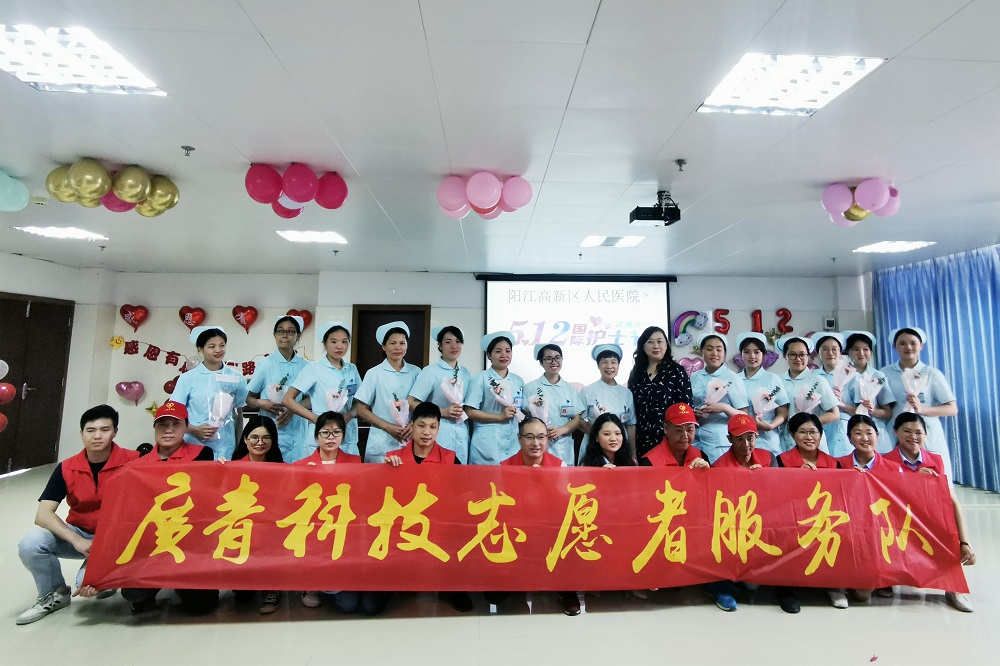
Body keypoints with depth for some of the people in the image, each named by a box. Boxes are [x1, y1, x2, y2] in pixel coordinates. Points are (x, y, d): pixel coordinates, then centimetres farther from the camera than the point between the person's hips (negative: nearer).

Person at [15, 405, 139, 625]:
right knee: (30, 545, -22)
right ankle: (55, 593, 7)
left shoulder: (132, 462, -17)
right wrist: (77, 541, -26)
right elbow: (43, 515, -12)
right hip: (78, 534, 4)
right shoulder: (66, 469, -7)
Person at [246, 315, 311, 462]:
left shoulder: (305, 365, 3)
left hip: (298, 433, 2)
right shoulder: (265, 364, -3)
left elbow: (310, 399, 6)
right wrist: (261, 403, -17)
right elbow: (248, 398, 3)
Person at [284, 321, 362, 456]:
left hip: (349, 438, 4)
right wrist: (316, 418, -19)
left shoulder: (352, 369, 6)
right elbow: (287, 400, -8)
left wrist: (350, 414, -10)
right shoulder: (314, 368, -6)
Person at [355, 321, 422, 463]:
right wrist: (389, 427, -12)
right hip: (381, 443, -1)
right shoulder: (374, 374, -1)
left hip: (410, 441, 1)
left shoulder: (416, 372, 4)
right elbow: (362, 410, 0)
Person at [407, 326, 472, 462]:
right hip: (439, 433, -5)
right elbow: (412, 403, -10)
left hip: (462, 434, 5)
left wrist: (465, 412, -3)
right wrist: (443, 412, -16)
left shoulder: (466, 374, 10)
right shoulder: (431, 371, -5)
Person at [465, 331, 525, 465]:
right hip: (487, 443, -4)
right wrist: (500, 416, -14)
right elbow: (470, 412, -9)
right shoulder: (481, 378, -4)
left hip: (513, 442, 4)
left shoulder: (518, 381, 11)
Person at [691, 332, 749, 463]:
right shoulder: (694, 378, 8)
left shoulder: (732, 378, -2)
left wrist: (725, 408, -21)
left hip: (720, 444, -3)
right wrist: (692, 413, -4)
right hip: (695, 441, 3)